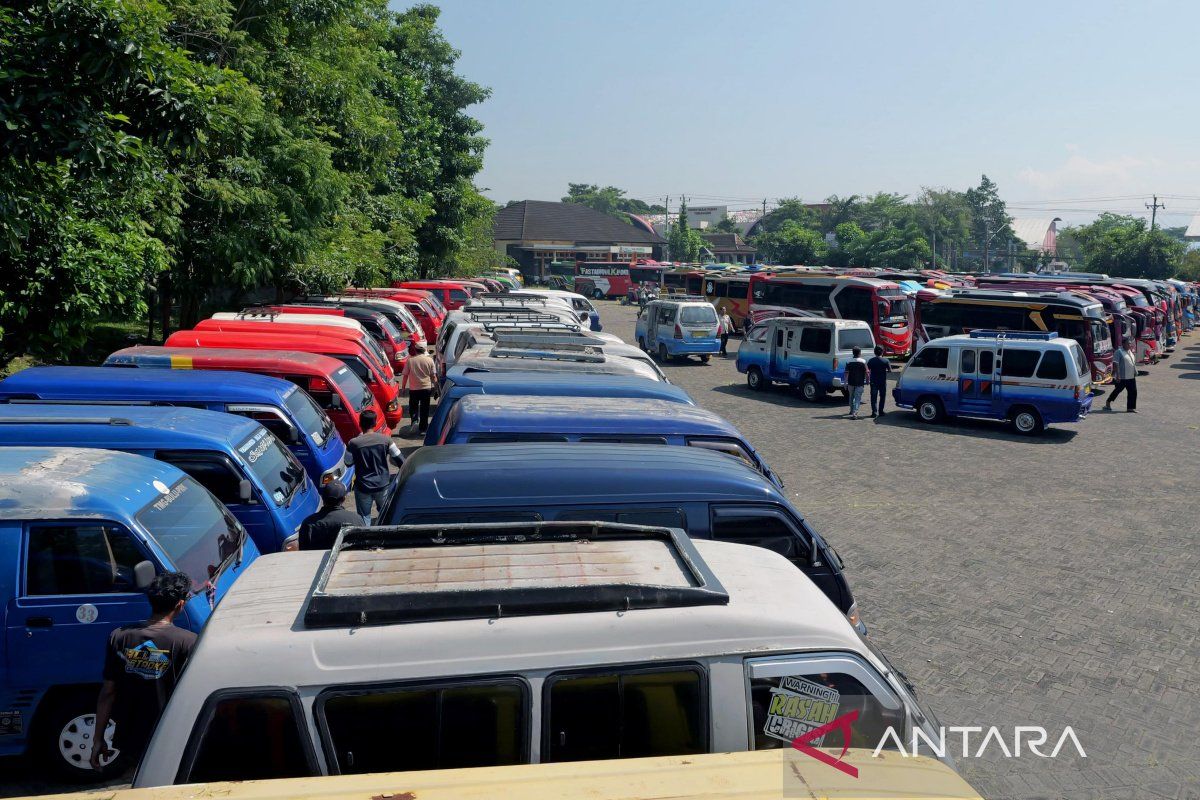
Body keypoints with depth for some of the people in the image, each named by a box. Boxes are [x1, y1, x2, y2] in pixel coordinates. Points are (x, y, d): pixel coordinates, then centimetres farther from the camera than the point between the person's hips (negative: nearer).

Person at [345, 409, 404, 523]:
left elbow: (348, 463, -4)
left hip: (363, 487, -2)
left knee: (364, 517, 12)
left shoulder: (353, 443, -16)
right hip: (383, 485, 2)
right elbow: (399, 460, -9)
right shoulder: (385, 440, -11)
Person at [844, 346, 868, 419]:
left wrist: (845, 383, 1)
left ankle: (852, 411, 37)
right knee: (857, 398, -3)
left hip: (851, 383, 3)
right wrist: (867, 381, 8)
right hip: (860, 383, -3)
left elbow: (846, 373, -2)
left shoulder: (849, 362, 0)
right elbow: (866, 373, -6)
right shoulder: (863, 362, -7)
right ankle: (854, 413, -17)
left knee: (851, 397, 21)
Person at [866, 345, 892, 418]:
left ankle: (874, 412, -4)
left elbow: (867, 370, -7)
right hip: (883, 382, 0)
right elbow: (890, 370, -1)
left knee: (874, 397, 3)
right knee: (882, 397, 13)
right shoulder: (886, 361, -7)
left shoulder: (871, 361, -5)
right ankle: (880, 412, 15)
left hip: (873, 382, 0)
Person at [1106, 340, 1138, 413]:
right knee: (1117, 390, 5)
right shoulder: (1119, 352, -13)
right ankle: (1108, 403, 22)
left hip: (1131, 377, 8)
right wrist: (1117, 375, -24)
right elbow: (1115, 364, -19)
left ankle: (1131, 408, 7)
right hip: (1122, 377, -8)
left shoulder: (1129, 352, 13)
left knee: (1133, 392, 3)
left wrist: (1135, 373, 23)